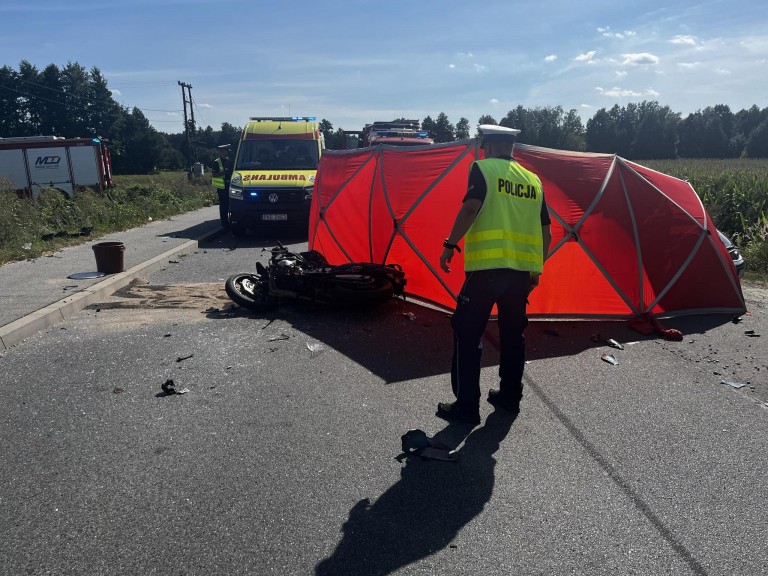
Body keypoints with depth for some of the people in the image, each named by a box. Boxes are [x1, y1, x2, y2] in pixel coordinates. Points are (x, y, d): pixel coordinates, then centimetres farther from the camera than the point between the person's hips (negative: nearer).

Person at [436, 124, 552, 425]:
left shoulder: (483, 168, 2)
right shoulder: (533, 180, 17)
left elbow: (471, 208, -15)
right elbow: (545, 231, 16)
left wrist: (450, 244, -9)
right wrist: (536, 270, 24)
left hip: (487, 266, -6)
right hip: (522, 270, 6)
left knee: (467, 333, 1)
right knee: (513, 333, 18)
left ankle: (466, 405, 3)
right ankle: (510, 395, 28)